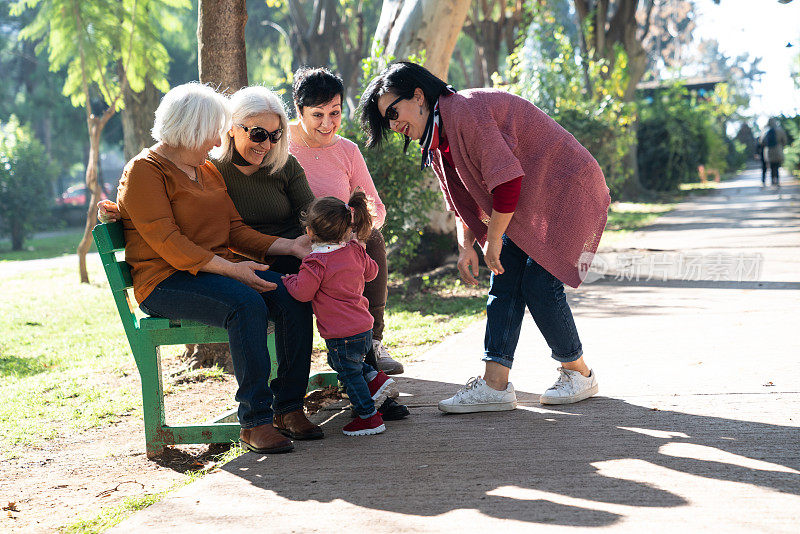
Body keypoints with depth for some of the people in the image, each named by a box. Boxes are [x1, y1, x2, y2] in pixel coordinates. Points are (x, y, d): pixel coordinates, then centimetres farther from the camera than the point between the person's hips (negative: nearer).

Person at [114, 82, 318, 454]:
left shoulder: (208, 170, 20)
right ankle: (254, 421, -30)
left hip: (220, 270, 8)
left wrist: (289, 246, 1)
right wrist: (230, 269, -25)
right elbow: (167, 244, -17)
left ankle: (288, 406, -12)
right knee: (246, 305, -33)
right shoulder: (145, 171, -7)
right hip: (165, 281, -8)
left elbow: (236, 231, 15)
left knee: (294, 298, -17)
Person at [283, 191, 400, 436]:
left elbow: (302, 292, -15)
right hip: (364, 327, 8)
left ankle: (369, 417, 10)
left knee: (349, 373, 5)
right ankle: (375, 379, 21)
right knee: (337, 360, 28)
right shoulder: (355, 251, 2)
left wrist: (288, 280, 4)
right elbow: (371, 271, 18)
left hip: (342, 333, -8)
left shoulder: (316, 262, -18)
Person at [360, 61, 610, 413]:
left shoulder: (466, 111, -25)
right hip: (526, 206, 10)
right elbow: (465, 197, 14)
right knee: (504, 283, -1)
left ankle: (579, 374, 7)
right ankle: (495, 385, -4)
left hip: (567, 191, -9)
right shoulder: (439, 138, 7)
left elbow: (506, 180, -28)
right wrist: (466, 247, 1)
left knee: (539, 285, -11)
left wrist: (493, 240, -19)